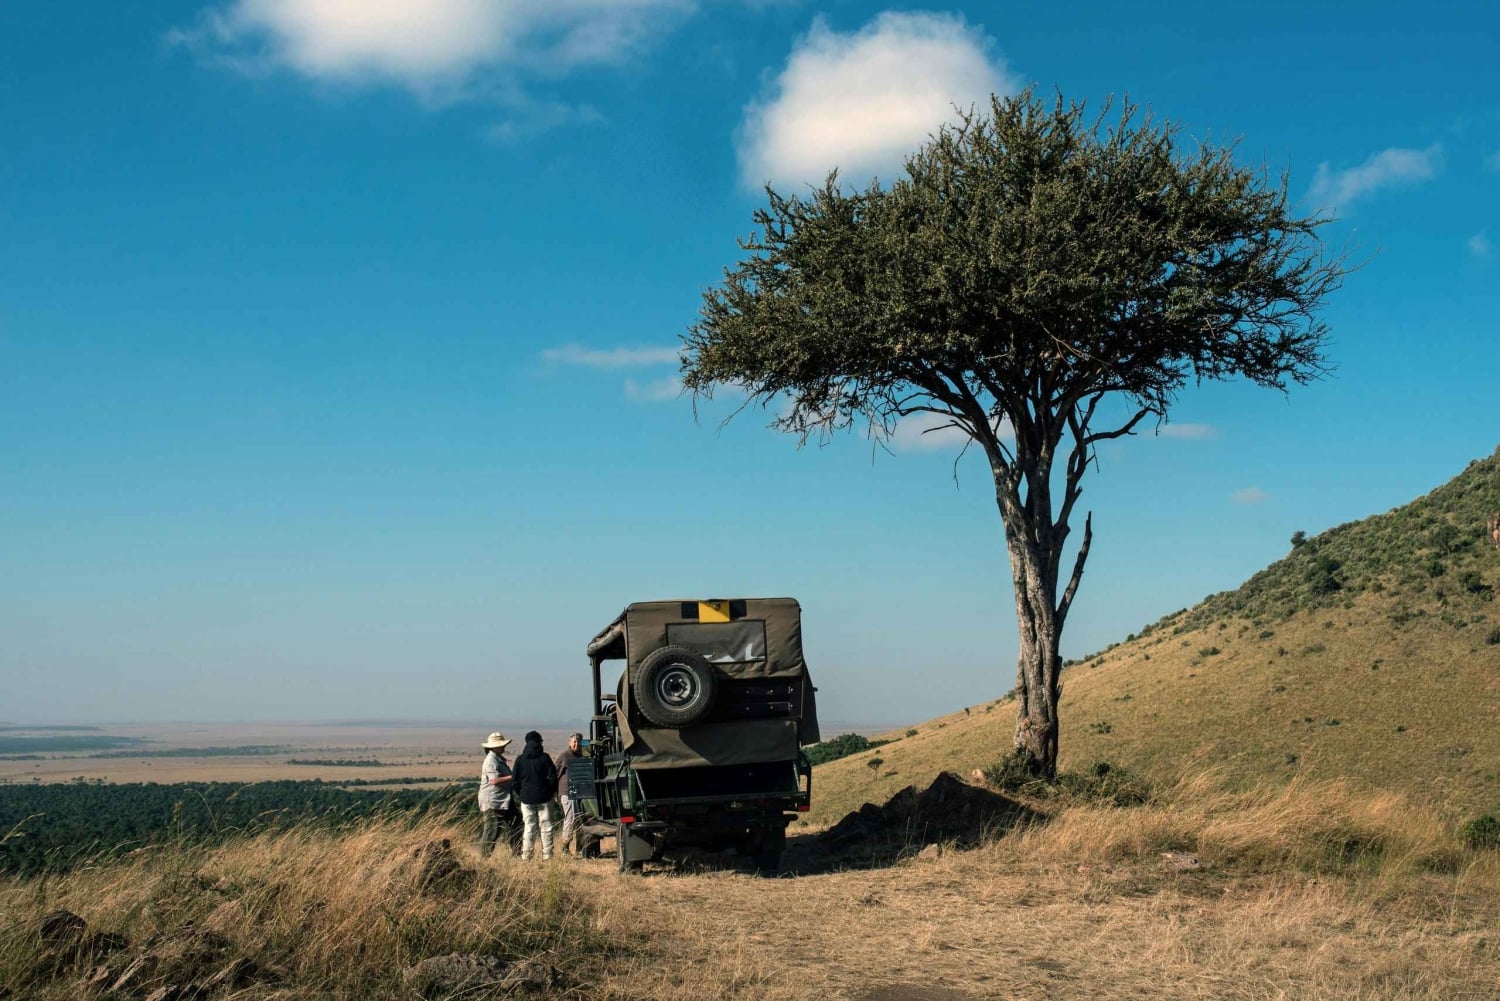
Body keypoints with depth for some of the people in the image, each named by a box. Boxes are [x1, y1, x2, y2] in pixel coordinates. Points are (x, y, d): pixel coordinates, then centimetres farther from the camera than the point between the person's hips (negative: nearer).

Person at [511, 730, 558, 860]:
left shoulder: (520, 759, -1)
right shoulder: (544, 758, -7)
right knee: (546, 826, 5)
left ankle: (526, 855, 6)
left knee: (529, 827, 8)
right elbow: (552, 777, -8)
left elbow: (516, 780, 2)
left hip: (526, 797, 2)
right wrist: (553, 791, 8)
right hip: (544, 797, -2)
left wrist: (519, 793, 16)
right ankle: (547, 854, 4)